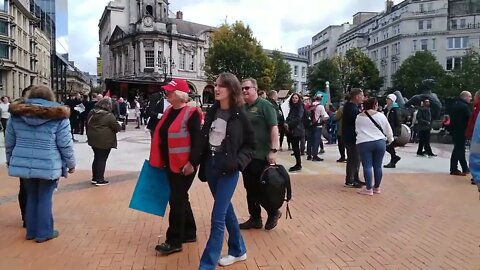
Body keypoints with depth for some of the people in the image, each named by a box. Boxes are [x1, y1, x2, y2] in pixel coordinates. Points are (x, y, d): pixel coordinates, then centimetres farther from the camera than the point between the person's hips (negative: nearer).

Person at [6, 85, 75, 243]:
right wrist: (71, 163, 5)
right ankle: (44, 233, 16)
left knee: (31, 197, 18)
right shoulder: (58, 117, -6)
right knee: (45, 198, 8)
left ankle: (31, 231, 26)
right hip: (48, 166, -4)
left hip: (24, 164, 4)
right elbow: (65, 145, -6)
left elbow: (9, 142, 12)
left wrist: (10, 161, 25)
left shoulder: (16, 114, 5)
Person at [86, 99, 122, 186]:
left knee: (97, 158, 17)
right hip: (105, 141, -7)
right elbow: (117, 127, -11)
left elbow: (88, 124, 19)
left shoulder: (91, 113, 8)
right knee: (102, 160, -1)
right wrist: (120, 126, 10)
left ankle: (94, 178, 22)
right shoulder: (109, 115, -15)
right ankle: (100, 180, 3)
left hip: (93, 139, 7)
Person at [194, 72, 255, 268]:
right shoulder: (212, 111, 6)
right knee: (226, 210, 18)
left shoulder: (240, 114, -9)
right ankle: (238, 250, 36)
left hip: (228, 169, -6)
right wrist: (197, 161, 5)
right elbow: (204, 138, 11)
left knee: (217, 217, -6)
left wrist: (238, 161, -17)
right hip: (210, 166, 6)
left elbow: (251, 144, -3)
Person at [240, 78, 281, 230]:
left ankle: (273, 213, 23)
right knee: (250, 188, 11)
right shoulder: (242, 108, 12)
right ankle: (255, 218, 22)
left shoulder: (264, 105, -8)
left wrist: (273, 150, -20)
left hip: (261, 155, -7)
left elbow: (274, 128, -14)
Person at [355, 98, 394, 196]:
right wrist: (390, 139, 26)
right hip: (379, 142, 0)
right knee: (378, 166, 9)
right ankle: (377, 187, 18)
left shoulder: (359, 117, 6)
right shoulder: (380, 115, -1)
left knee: (367, 166, 2)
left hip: (363, 143, 0)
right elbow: (388, 129, 8)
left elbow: (357, 130, 18)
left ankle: (368, 189, 4)